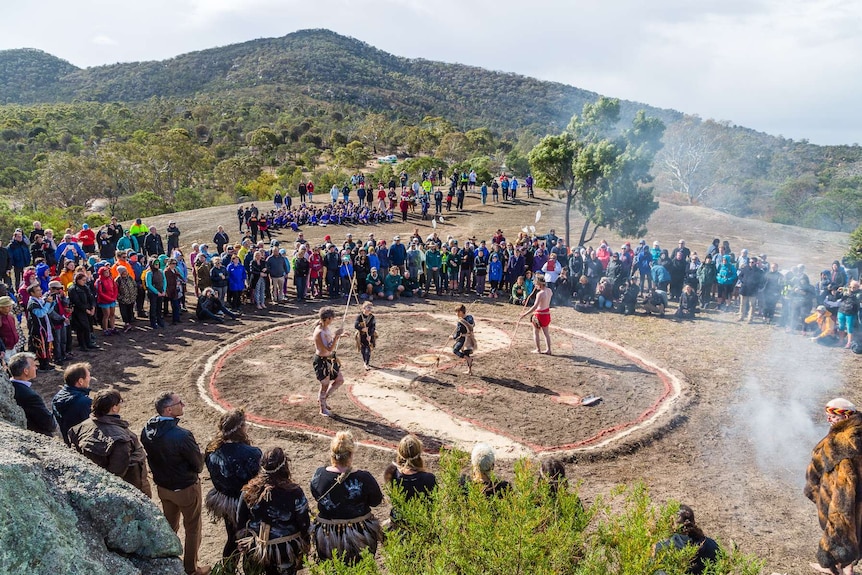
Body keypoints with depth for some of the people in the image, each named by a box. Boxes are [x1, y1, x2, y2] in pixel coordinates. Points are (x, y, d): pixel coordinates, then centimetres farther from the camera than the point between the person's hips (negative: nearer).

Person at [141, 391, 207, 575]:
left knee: (170, 524, 27)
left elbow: (151, 456, 3)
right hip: (186, 489, -6)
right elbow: (198, 464, -20)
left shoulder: (147, 431, -13)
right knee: (192, 528, 15)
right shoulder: (182, 436, -33)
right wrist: (197, 450, -1)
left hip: (163, 486, 6)